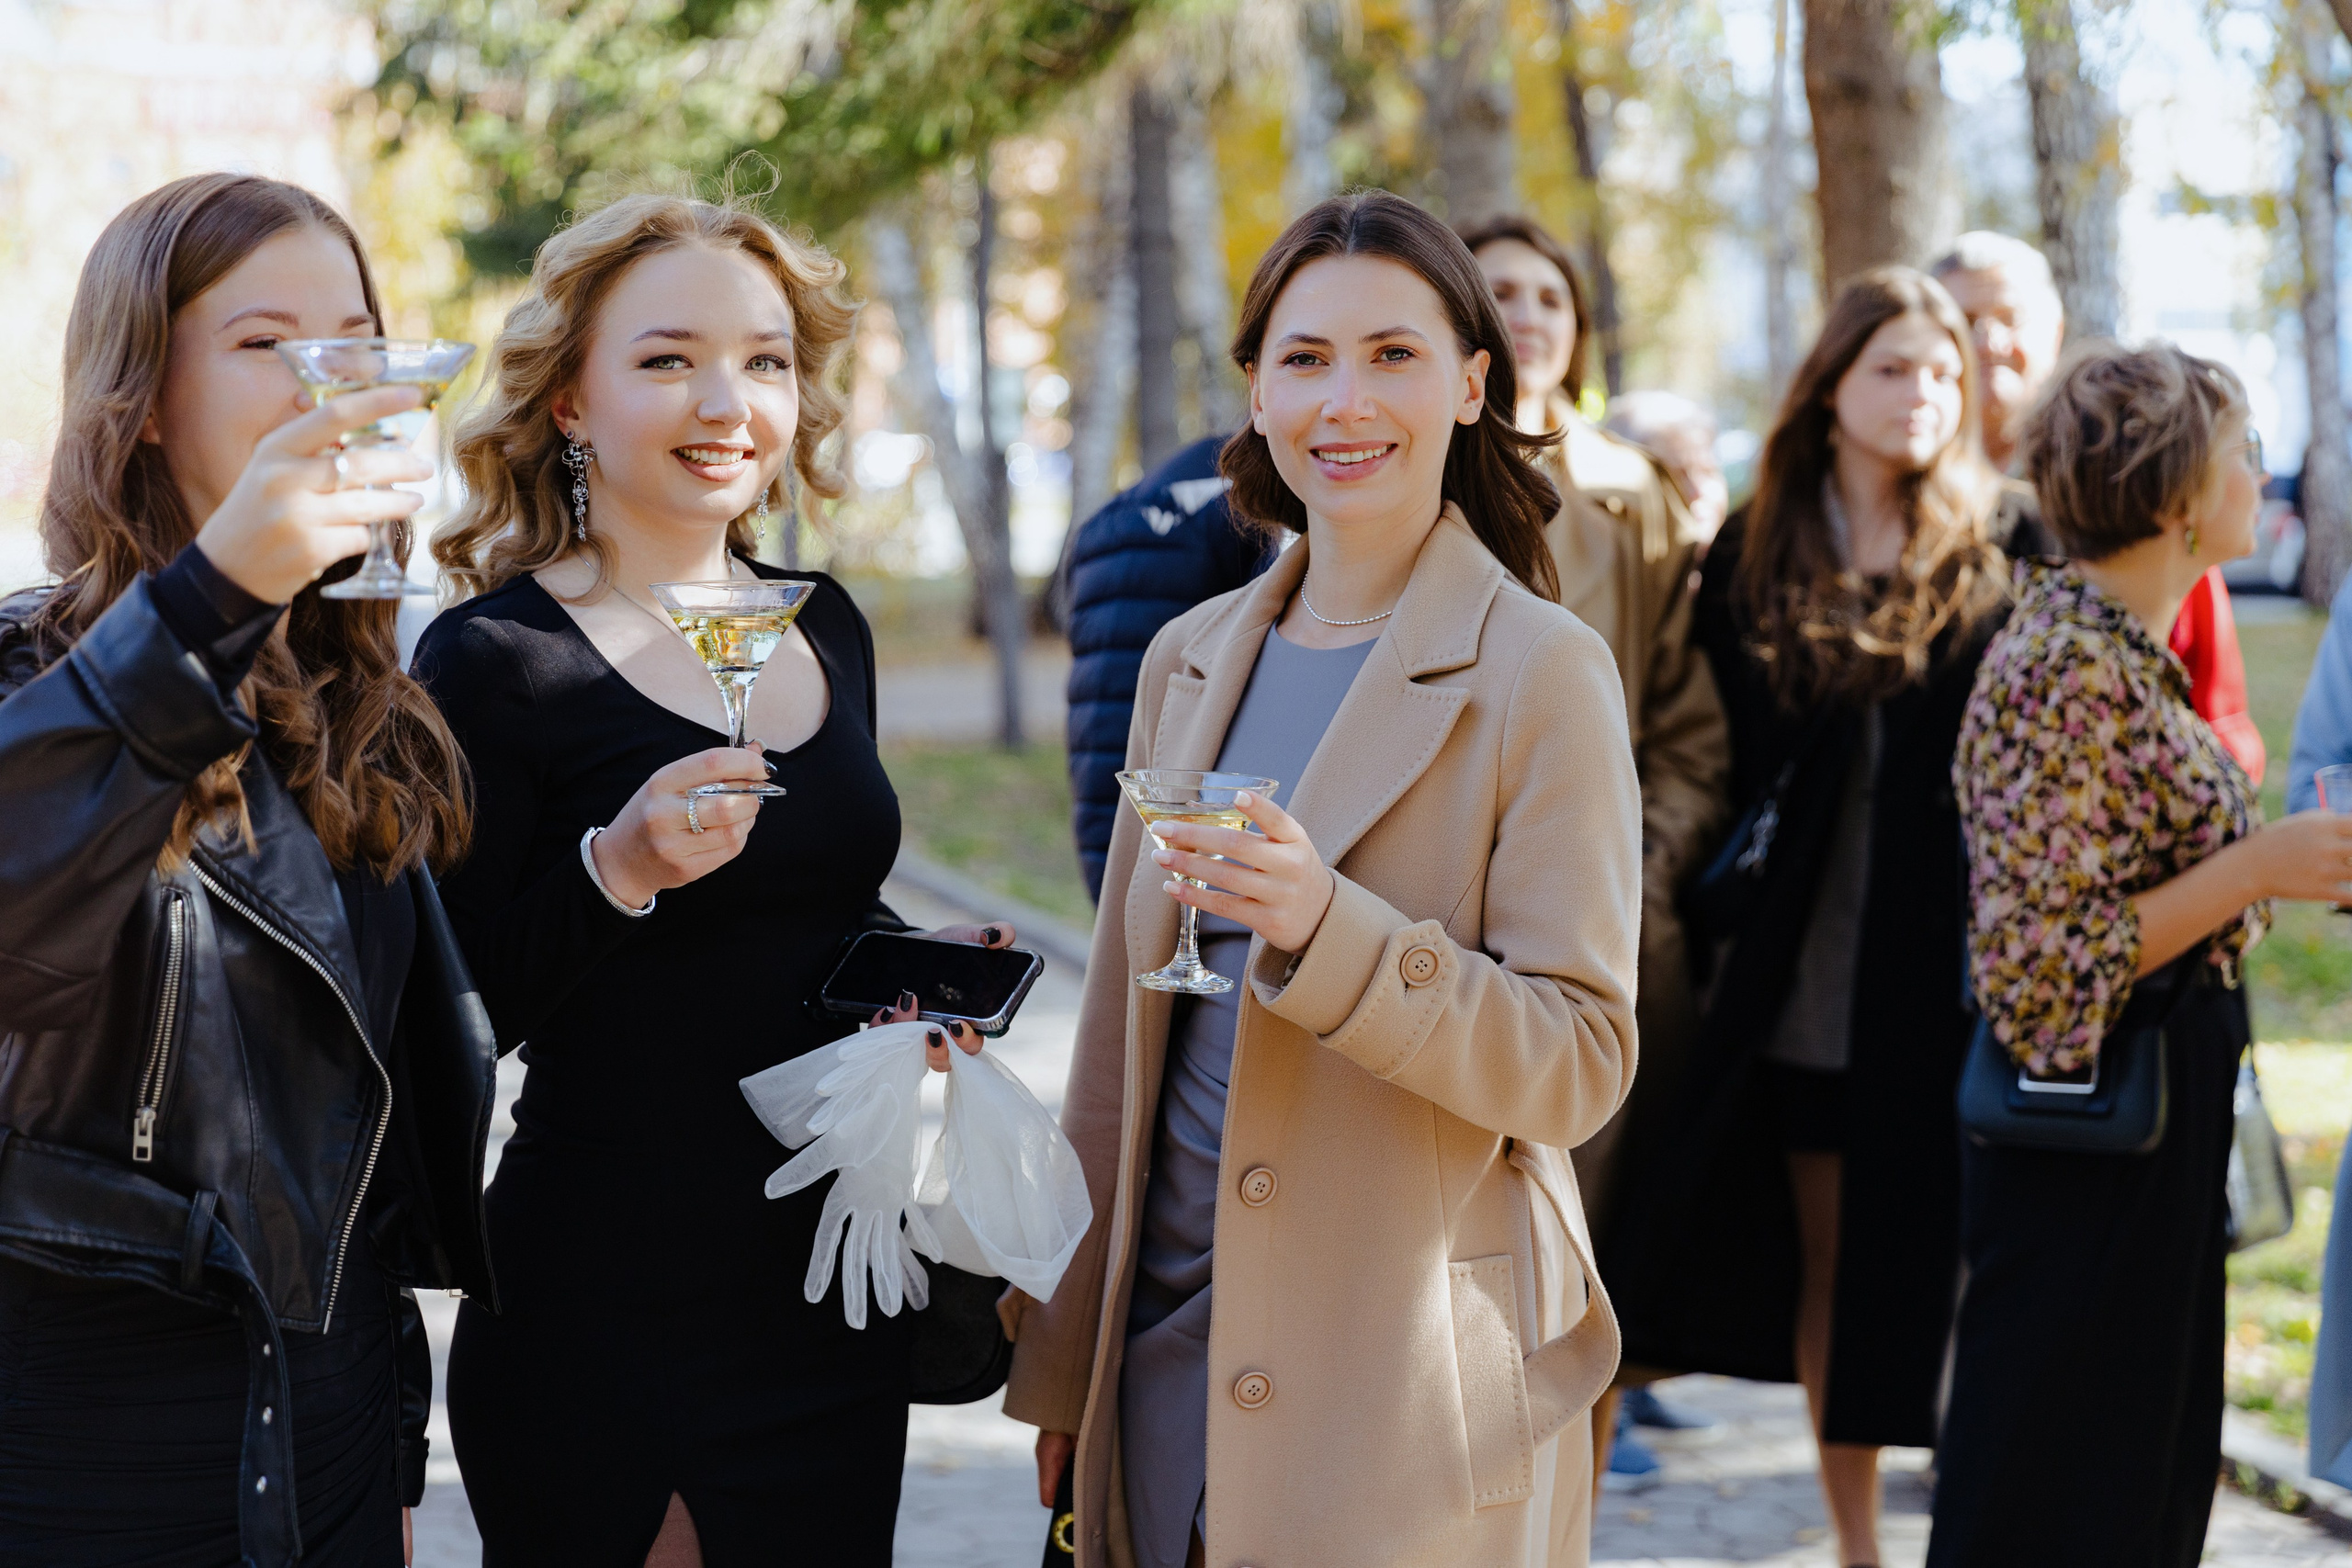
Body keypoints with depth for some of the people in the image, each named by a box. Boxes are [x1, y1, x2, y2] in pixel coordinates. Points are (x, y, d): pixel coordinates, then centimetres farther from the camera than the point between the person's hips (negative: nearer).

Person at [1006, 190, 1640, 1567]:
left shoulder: (1544, 672, -8)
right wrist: (1062, 1365, 15)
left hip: (1410, 1392, -5)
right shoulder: (1190, 659, 10)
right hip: (1168, 1351, 5)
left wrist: (1328, 927, -27)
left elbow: (1583, 1063, -13)